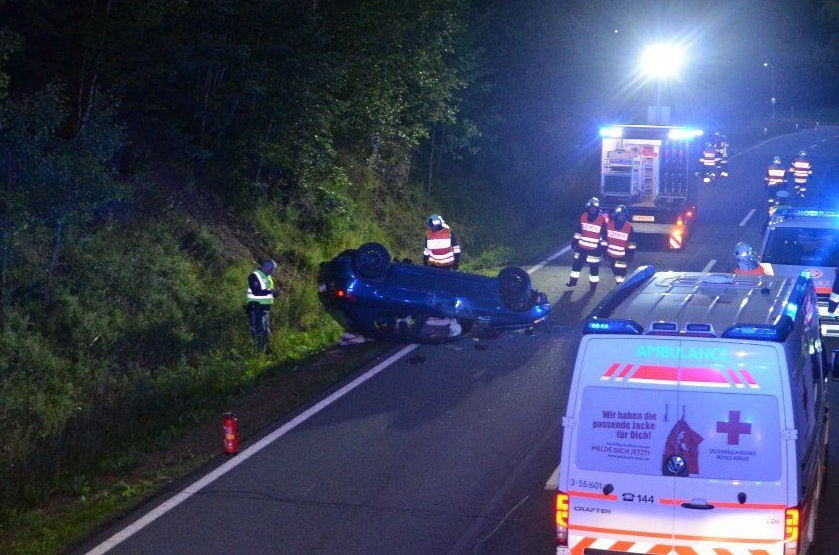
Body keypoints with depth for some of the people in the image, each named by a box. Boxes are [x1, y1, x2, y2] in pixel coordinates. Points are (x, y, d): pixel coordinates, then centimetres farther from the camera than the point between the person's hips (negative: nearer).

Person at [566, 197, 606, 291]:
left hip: (594, 249, -4)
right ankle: (573, 281, 26)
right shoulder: (583, 216, -2)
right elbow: (578, 231, 11)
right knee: (577, 263, 12)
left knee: (594, 267, 1)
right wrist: (574, 241, 12)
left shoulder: (602, 219, -13)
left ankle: (593, 285, 13)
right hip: (582, 246, 4)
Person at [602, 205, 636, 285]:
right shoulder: (609, 224, -5)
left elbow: (631, 243, -4)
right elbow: (604, 239, 3)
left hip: (622, 256, -3)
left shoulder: (629, 227, -10)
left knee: (621, 274, -9)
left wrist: (630, 254, -8)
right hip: (611, 255, 3)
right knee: (615, 272, 15)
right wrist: (604, 251, 1)